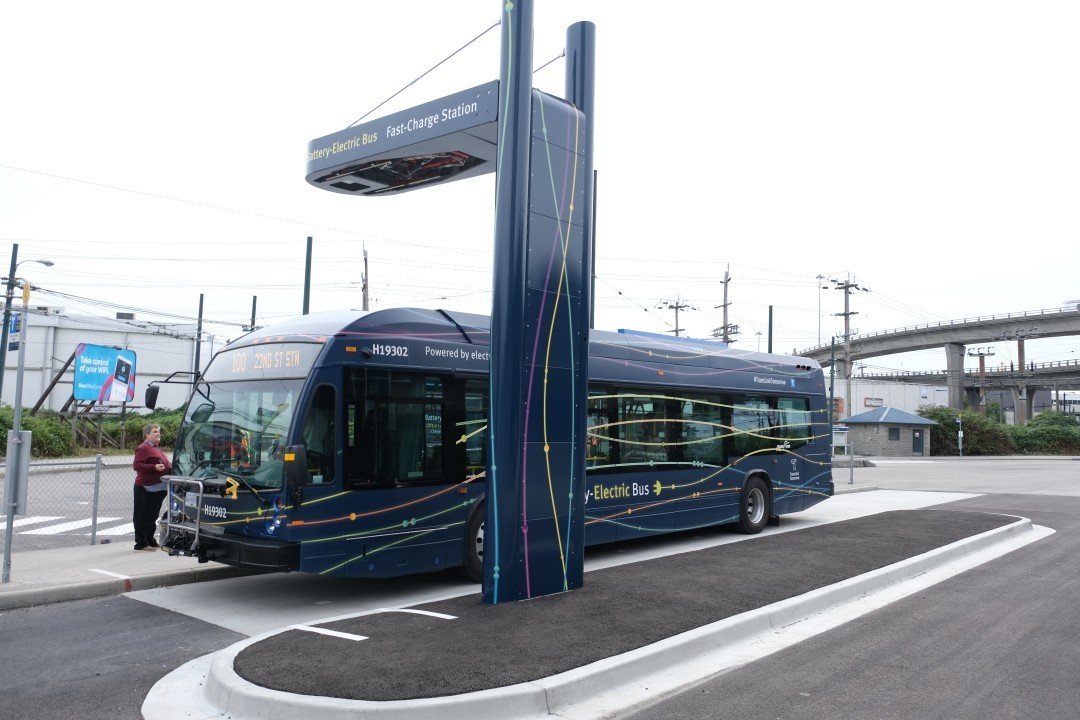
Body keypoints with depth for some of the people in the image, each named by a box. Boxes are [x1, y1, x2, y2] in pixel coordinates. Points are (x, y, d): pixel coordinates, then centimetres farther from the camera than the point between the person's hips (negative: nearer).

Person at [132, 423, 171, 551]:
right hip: (146, 489, -10)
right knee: (142, 517, -4)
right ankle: (141, 543, -1)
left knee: (152, 517, 17)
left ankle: (150, 541, 25)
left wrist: (170, 467, 16)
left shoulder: (156, 449, 21)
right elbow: (136, 465, -19)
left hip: (157, 488, 10)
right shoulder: (144, 448, -10)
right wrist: (154, 467, -25)